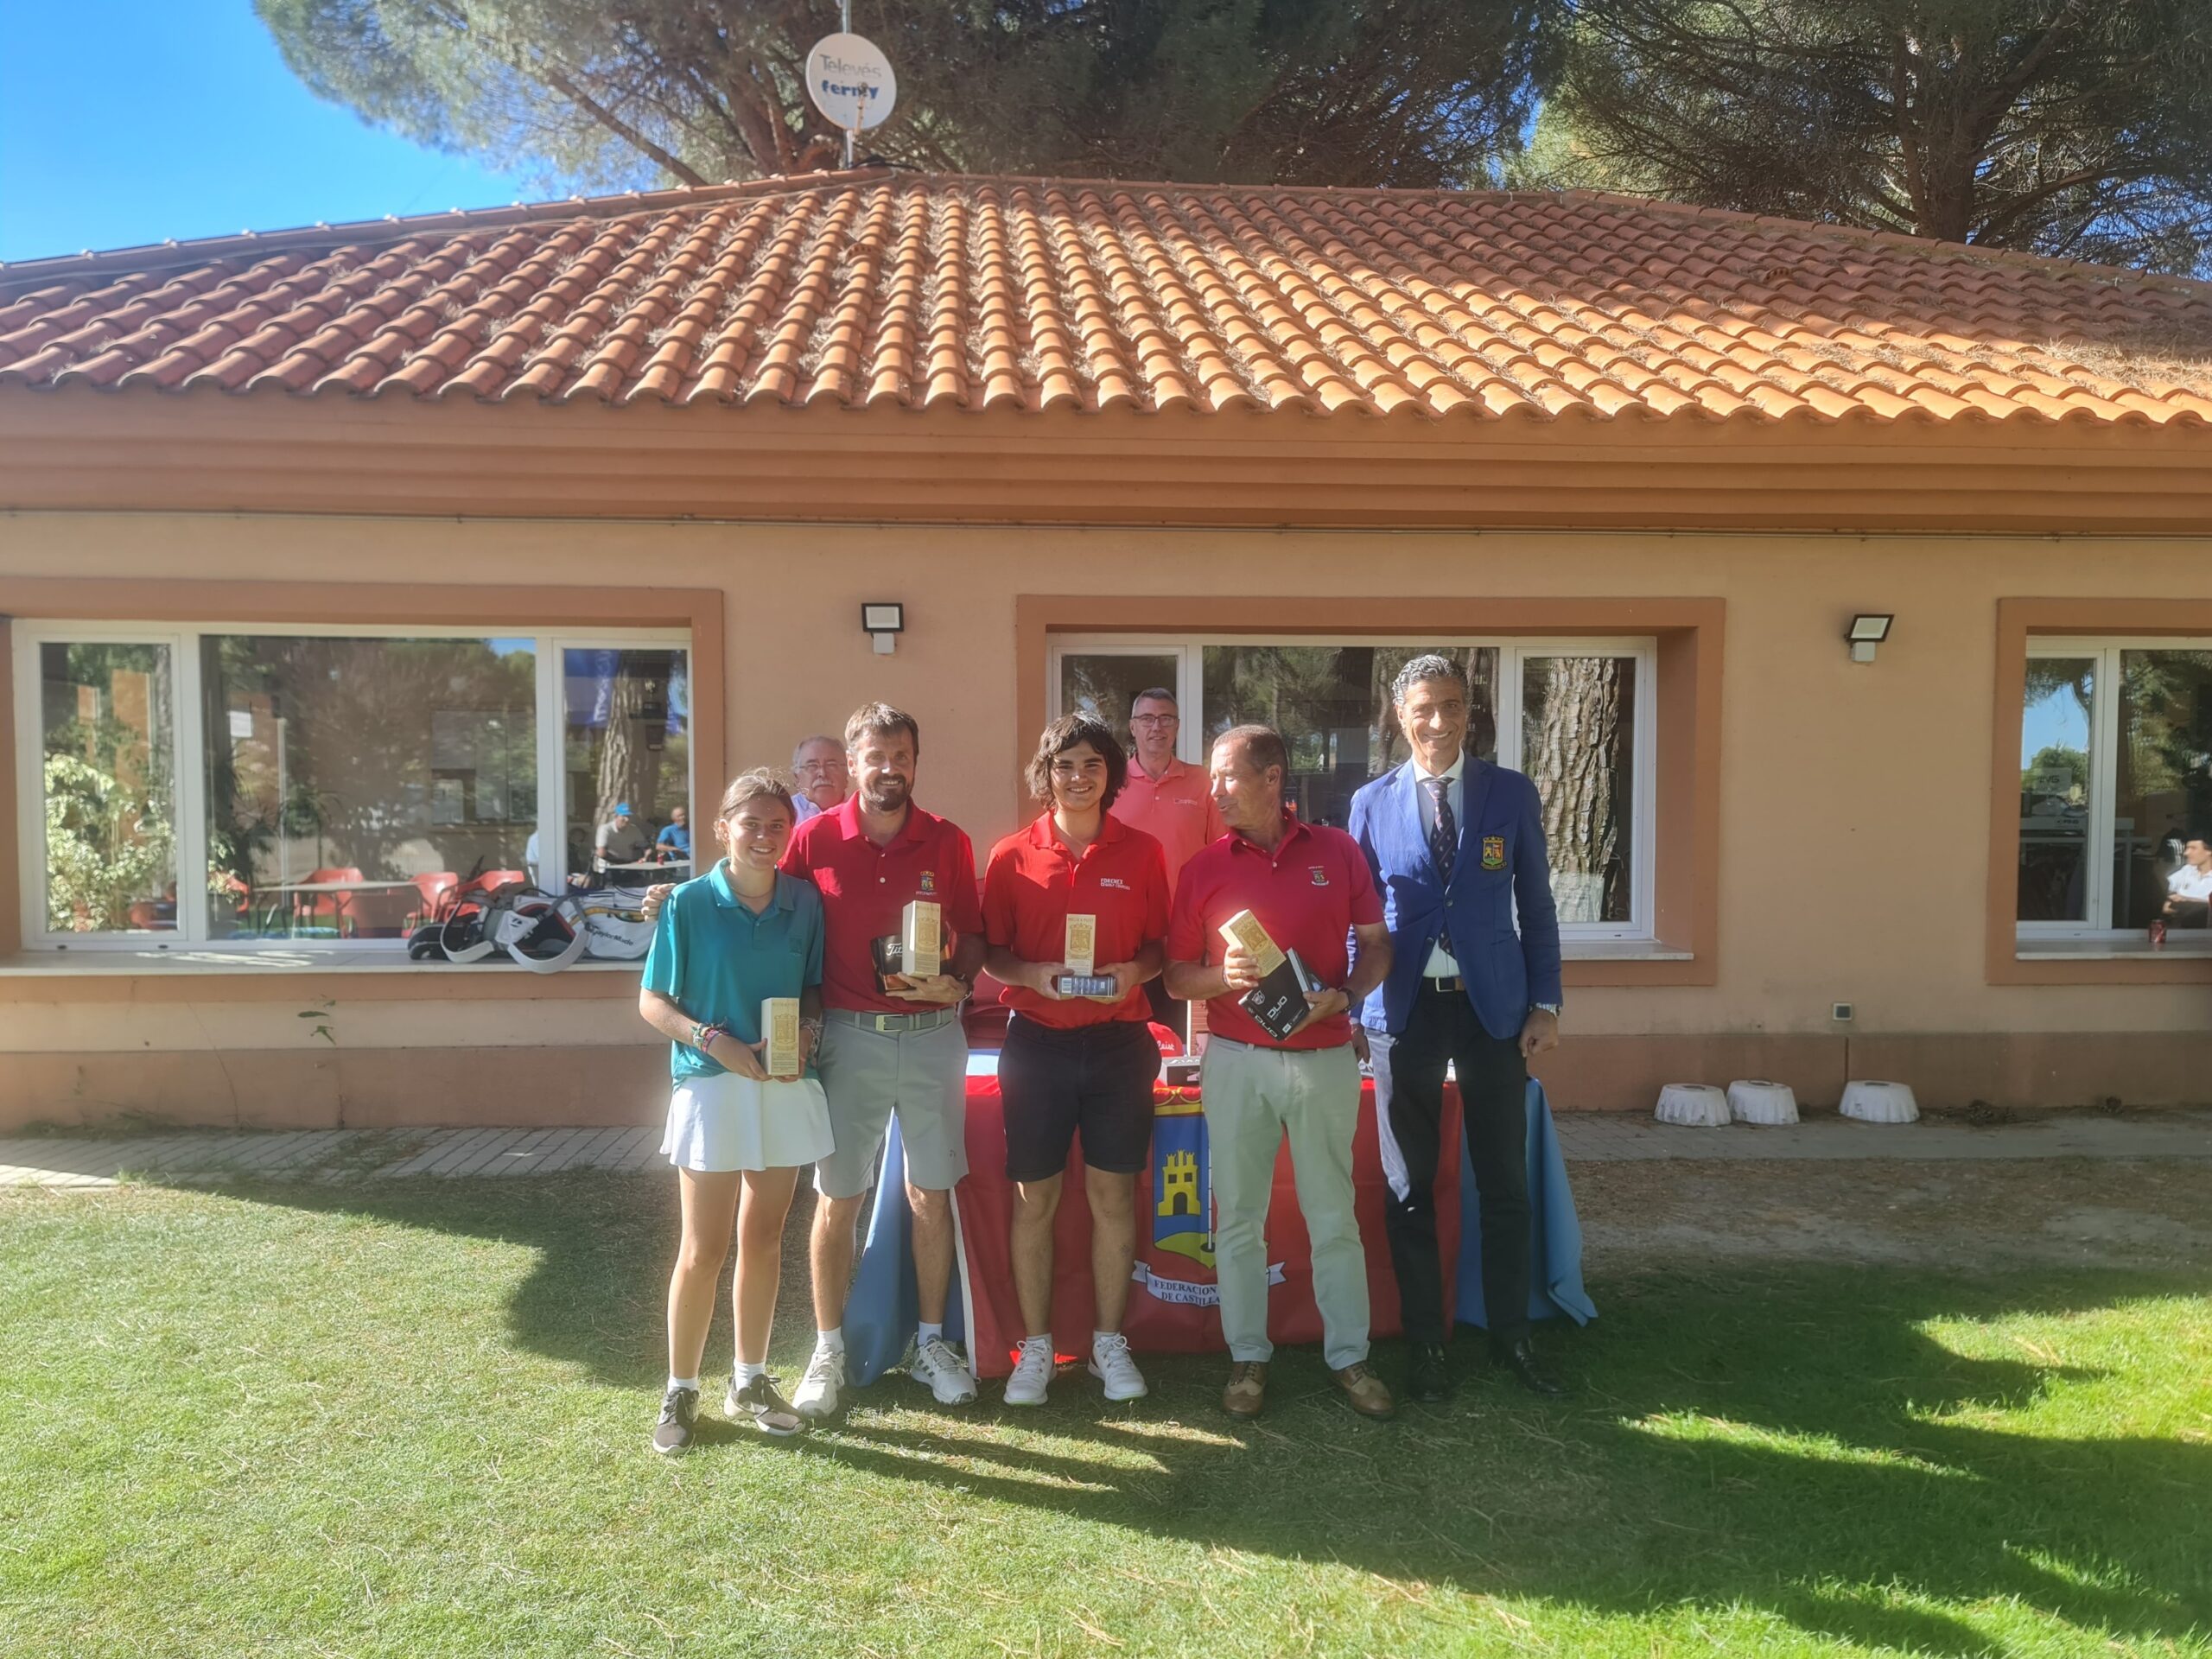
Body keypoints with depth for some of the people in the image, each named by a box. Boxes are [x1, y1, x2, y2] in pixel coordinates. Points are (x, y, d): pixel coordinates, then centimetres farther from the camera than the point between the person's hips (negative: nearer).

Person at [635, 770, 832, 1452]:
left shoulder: (805, 903, 2)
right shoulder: (690, 903, -6)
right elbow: (651, 1000, -3)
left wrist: (807, 1031, -9)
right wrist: (712, 1040, -17)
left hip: (787, 1088, 3)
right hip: (711, 1087, -3)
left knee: (763, 1240, 14)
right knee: (703, 1251, 1)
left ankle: (750, 1383, 30)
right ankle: (679, 1393, 19)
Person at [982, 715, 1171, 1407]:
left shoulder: (1141, 852, 2)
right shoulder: (1012, 856, 0)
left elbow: (1160, 944, 8)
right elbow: (991, 952, 4)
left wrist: (1136, 971, -13)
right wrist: (1033, 974, -16)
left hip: (1118, 1043, 1)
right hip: (1037, 1043, 0)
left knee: (1113, 1196, 8)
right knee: (1033, 1199, 6)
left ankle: (1109, 1342, 24)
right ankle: (1036, 1347, 22)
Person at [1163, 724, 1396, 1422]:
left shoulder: (1337, 851, 2)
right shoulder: (1203, 868, 2)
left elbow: (1376, 943, 6)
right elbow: (1176, 975, 4)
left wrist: (1346, 994, -12)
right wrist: (1223, 976, -16)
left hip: (1324, 1057, -1)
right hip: (1236, 1062, 1)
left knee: (1334, 1216, 7)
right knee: (1238, 1218, 7)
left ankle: (1349, 1355, 20)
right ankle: (1248, 1357, 20)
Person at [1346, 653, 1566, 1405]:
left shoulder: (1512, 793, 2)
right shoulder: (1372, 802, 2)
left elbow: (1537, 905, 5)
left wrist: (1545, 1004, 0)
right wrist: (1352, 1010, 1)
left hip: (1493, 1006, 0)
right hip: (1405, 1008, 0)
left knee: (1504, 1182, 9)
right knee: (1410, 1187, 8)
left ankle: (1511, 1335, 26)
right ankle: (1425, 1342, 22)